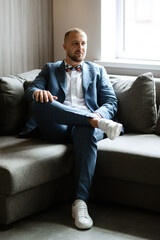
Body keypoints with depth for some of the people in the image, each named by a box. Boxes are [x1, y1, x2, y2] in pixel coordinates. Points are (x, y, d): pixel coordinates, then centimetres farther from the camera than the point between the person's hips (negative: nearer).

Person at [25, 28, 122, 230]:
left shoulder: (97, 71, 27)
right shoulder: (50, 69, 27)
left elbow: (111, 103, 16)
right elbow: (30, 90, 11)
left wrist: (99, 114, -9)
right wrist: (38, 92, -17)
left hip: (85, 125, 0)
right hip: (57, 128, 1)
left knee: (85, 132, -40)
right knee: (40, 101, -32)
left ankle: (80, 202, -44)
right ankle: (97, 122, -37)